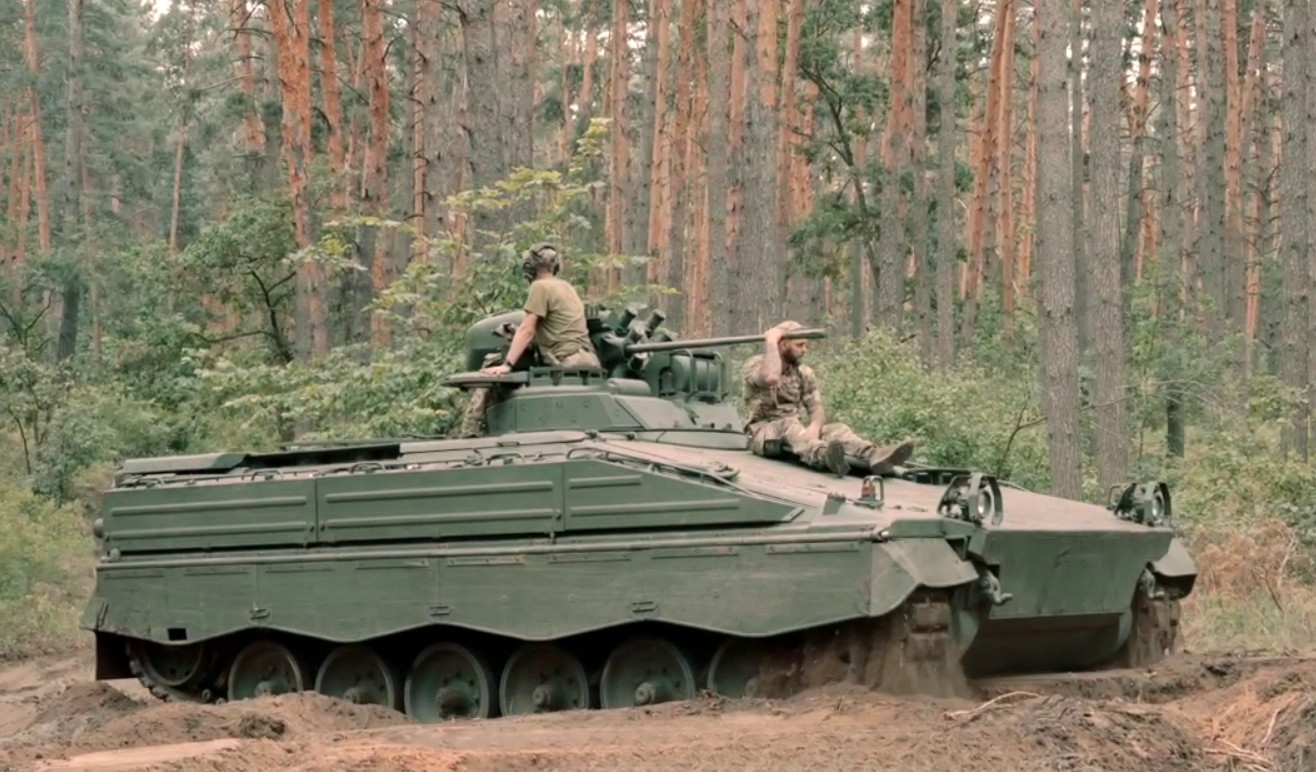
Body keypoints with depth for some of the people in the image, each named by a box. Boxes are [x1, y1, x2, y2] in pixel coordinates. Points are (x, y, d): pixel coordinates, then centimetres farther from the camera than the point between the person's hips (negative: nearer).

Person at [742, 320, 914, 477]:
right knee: (790, 424, -38)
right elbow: (770, 378, -29)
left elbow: (816, 407, 2)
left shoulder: (804, 372, 12)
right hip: (763, 432, -5)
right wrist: (771, 342, -18)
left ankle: (875, 456, -54)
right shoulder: (755, 365, -5)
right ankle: (823, 455, -72)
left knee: (837, 429, -22)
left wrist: (814, 426, -22)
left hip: (794, 430, 5)